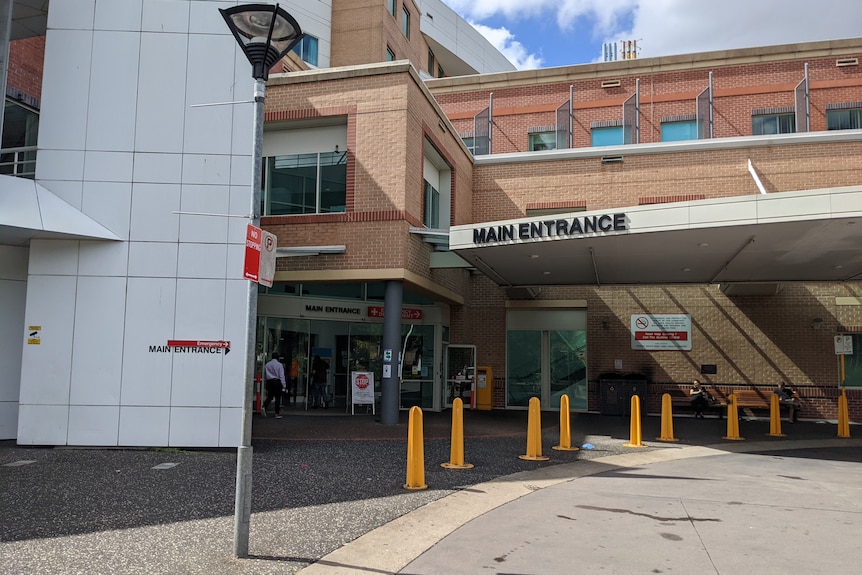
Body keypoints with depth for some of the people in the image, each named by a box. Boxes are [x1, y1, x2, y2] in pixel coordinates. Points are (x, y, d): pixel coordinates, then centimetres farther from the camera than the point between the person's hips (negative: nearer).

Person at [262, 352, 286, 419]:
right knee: (277, 398, 2)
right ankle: (277, 414, 5)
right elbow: (282, 376, -8)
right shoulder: (279, 365, -7)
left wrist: (265, 381, 21)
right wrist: (284, 385, -7)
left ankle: (264, 407, -15)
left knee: (269, 397, 11)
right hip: (277, 381, -4)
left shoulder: (267, 364, 7)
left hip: (269, 381, 4)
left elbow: (264, 375, 12)